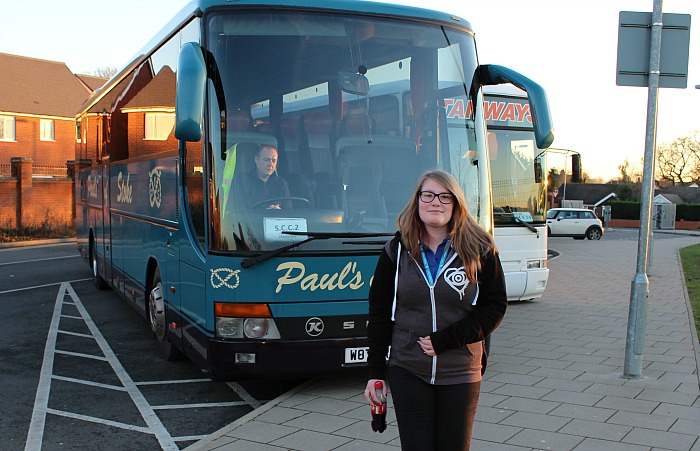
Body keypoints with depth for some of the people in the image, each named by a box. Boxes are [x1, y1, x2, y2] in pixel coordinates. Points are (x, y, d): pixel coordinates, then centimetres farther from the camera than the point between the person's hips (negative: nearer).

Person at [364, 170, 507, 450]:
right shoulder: (397, 251, 2)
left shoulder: (479, 250, -2)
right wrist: (375, 372, 1)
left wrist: (444, 340, -15)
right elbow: (379, 314, 4)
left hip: (460, 374, 0)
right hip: (407, 372, 0)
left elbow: (495, 307, -5)